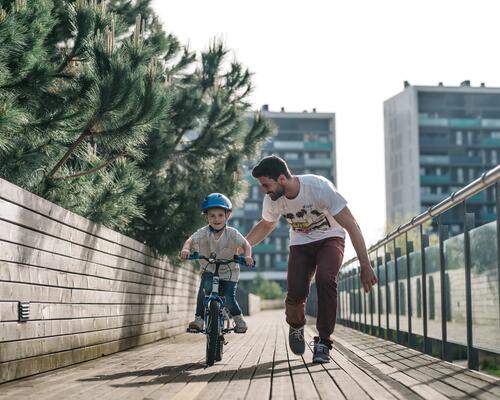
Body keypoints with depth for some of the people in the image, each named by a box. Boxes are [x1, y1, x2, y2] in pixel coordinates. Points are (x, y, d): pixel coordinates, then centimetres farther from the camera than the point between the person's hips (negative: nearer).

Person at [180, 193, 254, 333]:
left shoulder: (232, 233, -13)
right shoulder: (203, 232, -13)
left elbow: (246, 245, -16)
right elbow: (191, 240, -24)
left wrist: (247, 256, -37)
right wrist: (186, 249, -46)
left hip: (229, 272, -1)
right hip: (209, 270, 1)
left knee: (228, 299, -13)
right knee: (205, 288, -28)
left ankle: (238, 318, 18)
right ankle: (199, 318, -17)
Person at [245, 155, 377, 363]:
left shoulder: (319, 187, -31)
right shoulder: (272, 200, -16)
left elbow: (351, 226, -27)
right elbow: (265, 226, 9)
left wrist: (365, 267, -30)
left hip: (329, 239, -3)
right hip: (300, 244, 3)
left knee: (325, 280, -30)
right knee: (295, 293, -16)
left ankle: (323, 342, -17)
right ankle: (296, 326, 19)